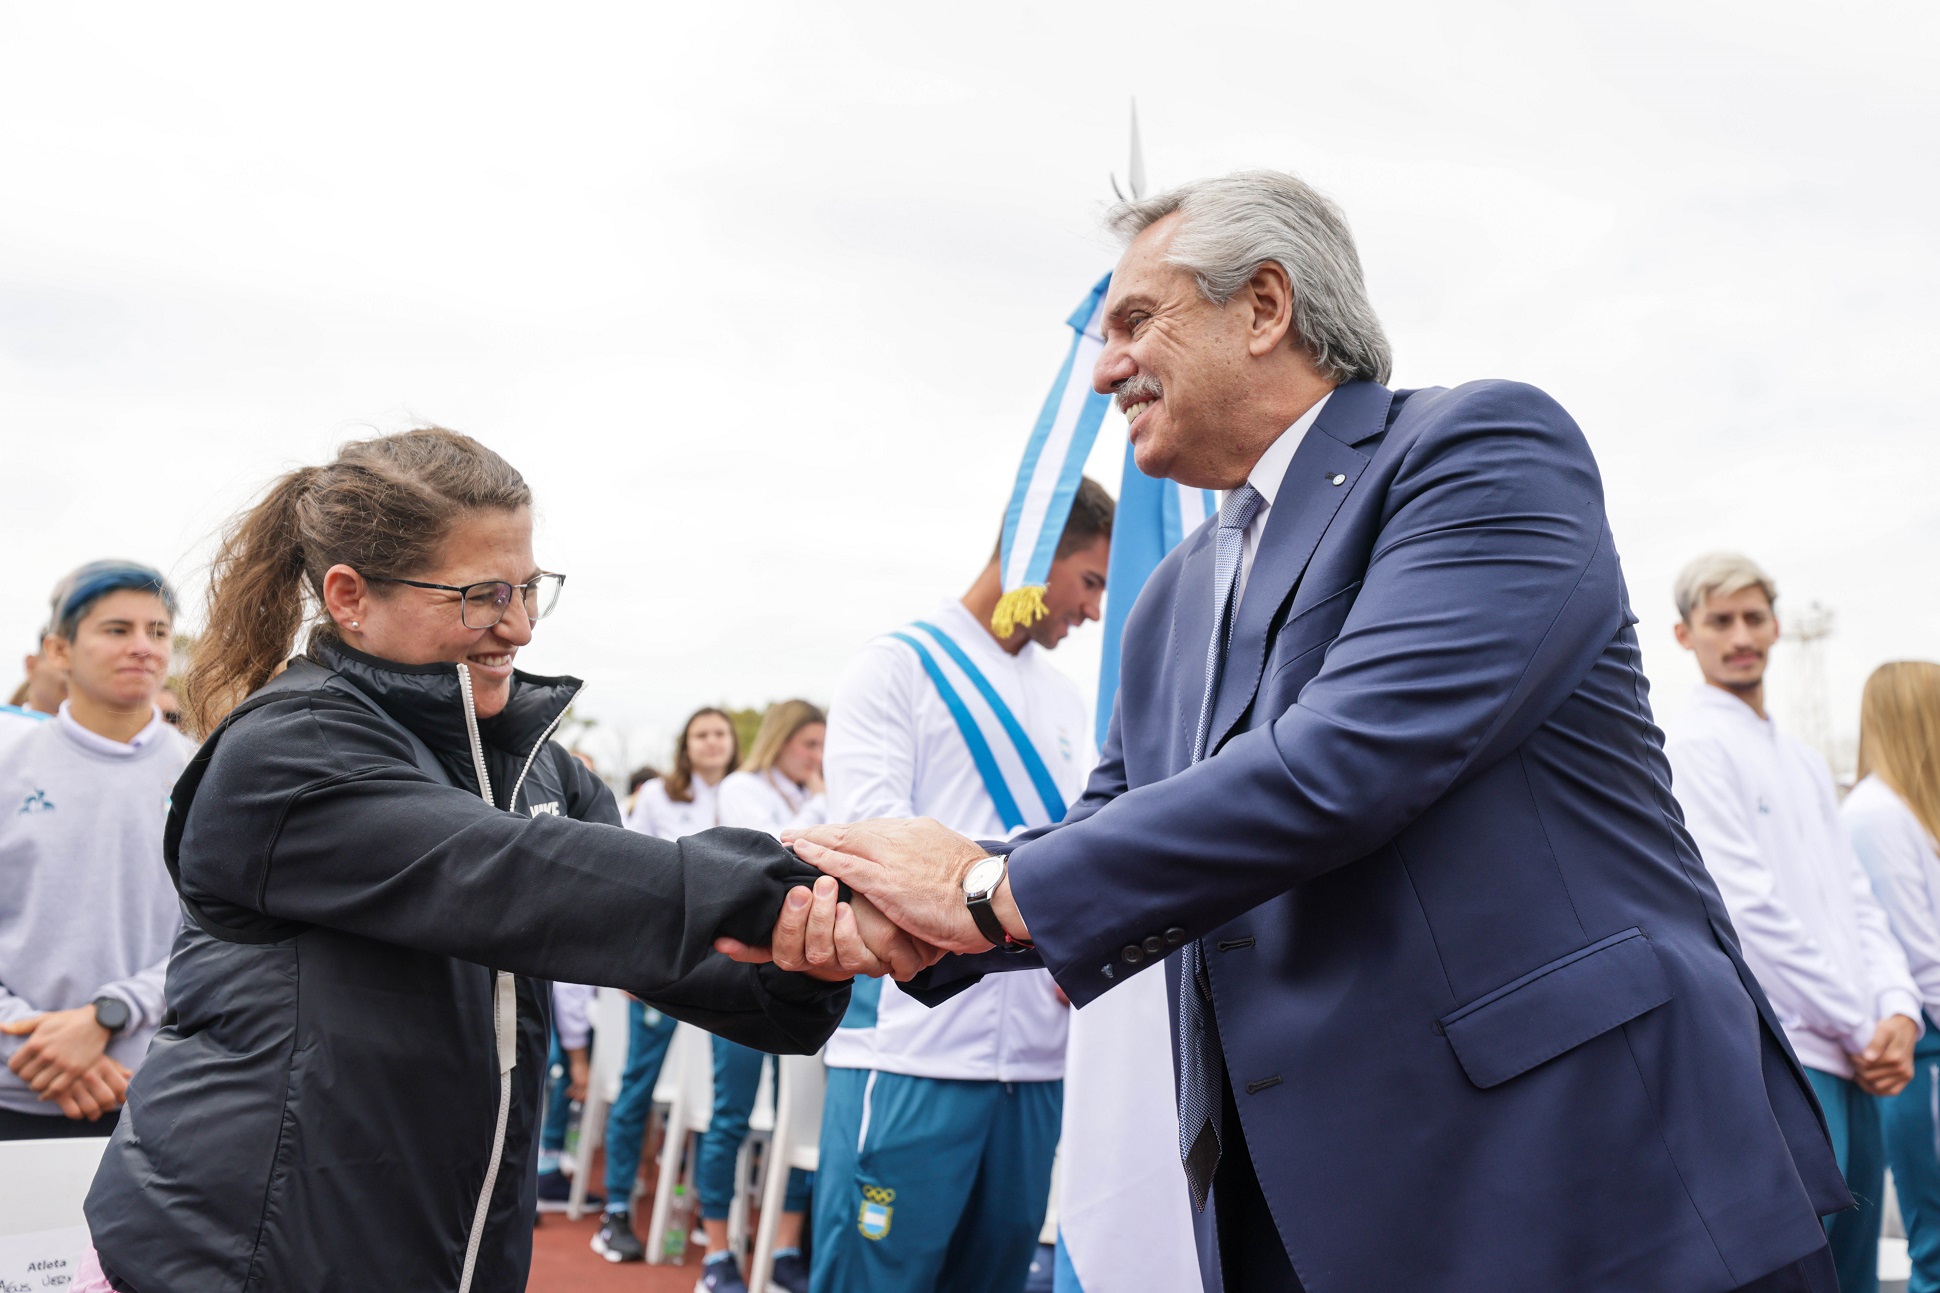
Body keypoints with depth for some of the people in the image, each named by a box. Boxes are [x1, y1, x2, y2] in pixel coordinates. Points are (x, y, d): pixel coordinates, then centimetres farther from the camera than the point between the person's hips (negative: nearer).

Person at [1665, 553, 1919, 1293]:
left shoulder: (1803, 761, 21)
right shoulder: (1694, 746, -6)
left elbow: (1857, 898, 16)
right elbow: (1749, 909, -13)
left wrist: (1899, 1011, -2)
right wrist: (1862, 1028, -9)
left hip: (1852, 1062, 8)